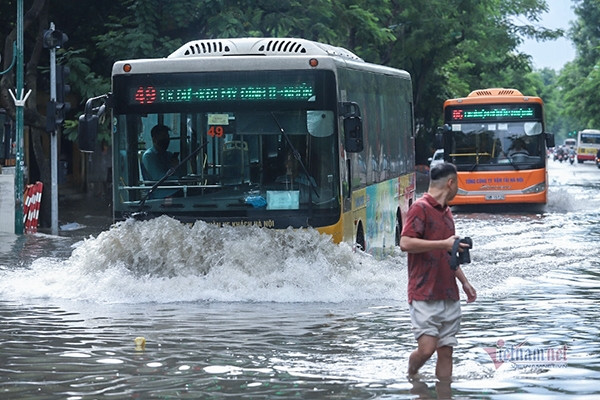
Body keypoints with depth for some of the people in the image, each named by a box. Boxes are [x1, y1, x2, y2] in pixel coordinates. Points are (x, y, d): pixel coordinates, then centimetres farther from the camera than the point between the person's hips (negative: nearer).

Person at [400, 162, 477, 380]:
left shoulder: (446, 212, 19)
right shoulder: (420, 208, -7)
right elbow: (405, 243, -20)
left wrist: (464, 282, 27)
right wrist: (444, 243, -20)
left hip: (449, 296, 8)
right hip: (424, 295, -8)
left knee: (446, 351, 4)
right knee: (427, 348, -11)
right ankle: (410, 377, 16)